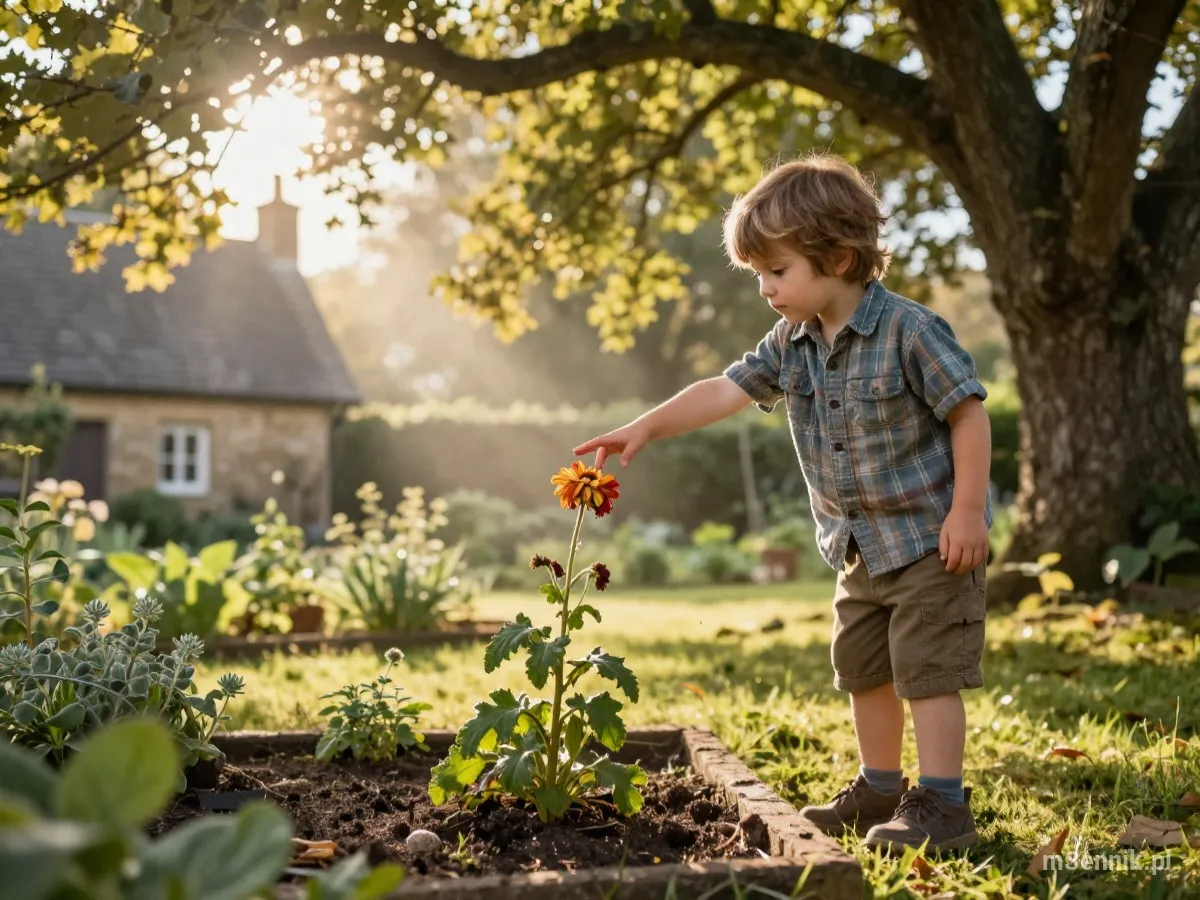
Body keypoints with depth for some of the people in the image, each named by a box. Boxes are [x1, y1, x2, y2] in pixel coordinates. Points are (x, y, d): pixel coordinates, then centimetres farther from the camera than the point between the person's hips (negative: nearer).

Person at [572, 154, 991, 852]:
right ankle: (880, 791, 29)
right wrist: (645, 429, -5)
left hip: (931, 538, -8)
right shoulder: (792, 344, 1)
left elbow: (969, 413, -16)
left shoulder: (910, 330, -20)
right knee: (863, 669, 15)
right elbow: (725, 391, 2)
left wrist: (967, 511, -18)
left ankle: (942, 803, 3)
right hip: (861, 547, 8)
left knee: (927, 668, -6)